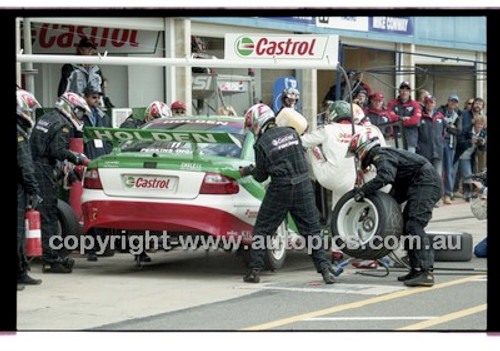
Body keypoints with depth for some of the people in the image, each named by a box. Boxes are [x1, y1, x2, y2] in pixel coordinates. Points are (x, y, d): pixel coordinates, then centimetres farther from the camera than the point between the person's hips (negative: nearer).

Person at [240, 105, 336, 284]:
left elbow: (261, 176, 2)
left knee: (261, 229, 11)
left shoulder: (262, 144, -6)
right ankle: (325, 268, -2)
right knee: (312, 229, 8)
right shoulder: (292, 133, 6)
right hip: (303, 185, 4)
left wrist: (248, 171, 24)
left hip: (280, 189, -4)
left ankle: (255, 270, 9)